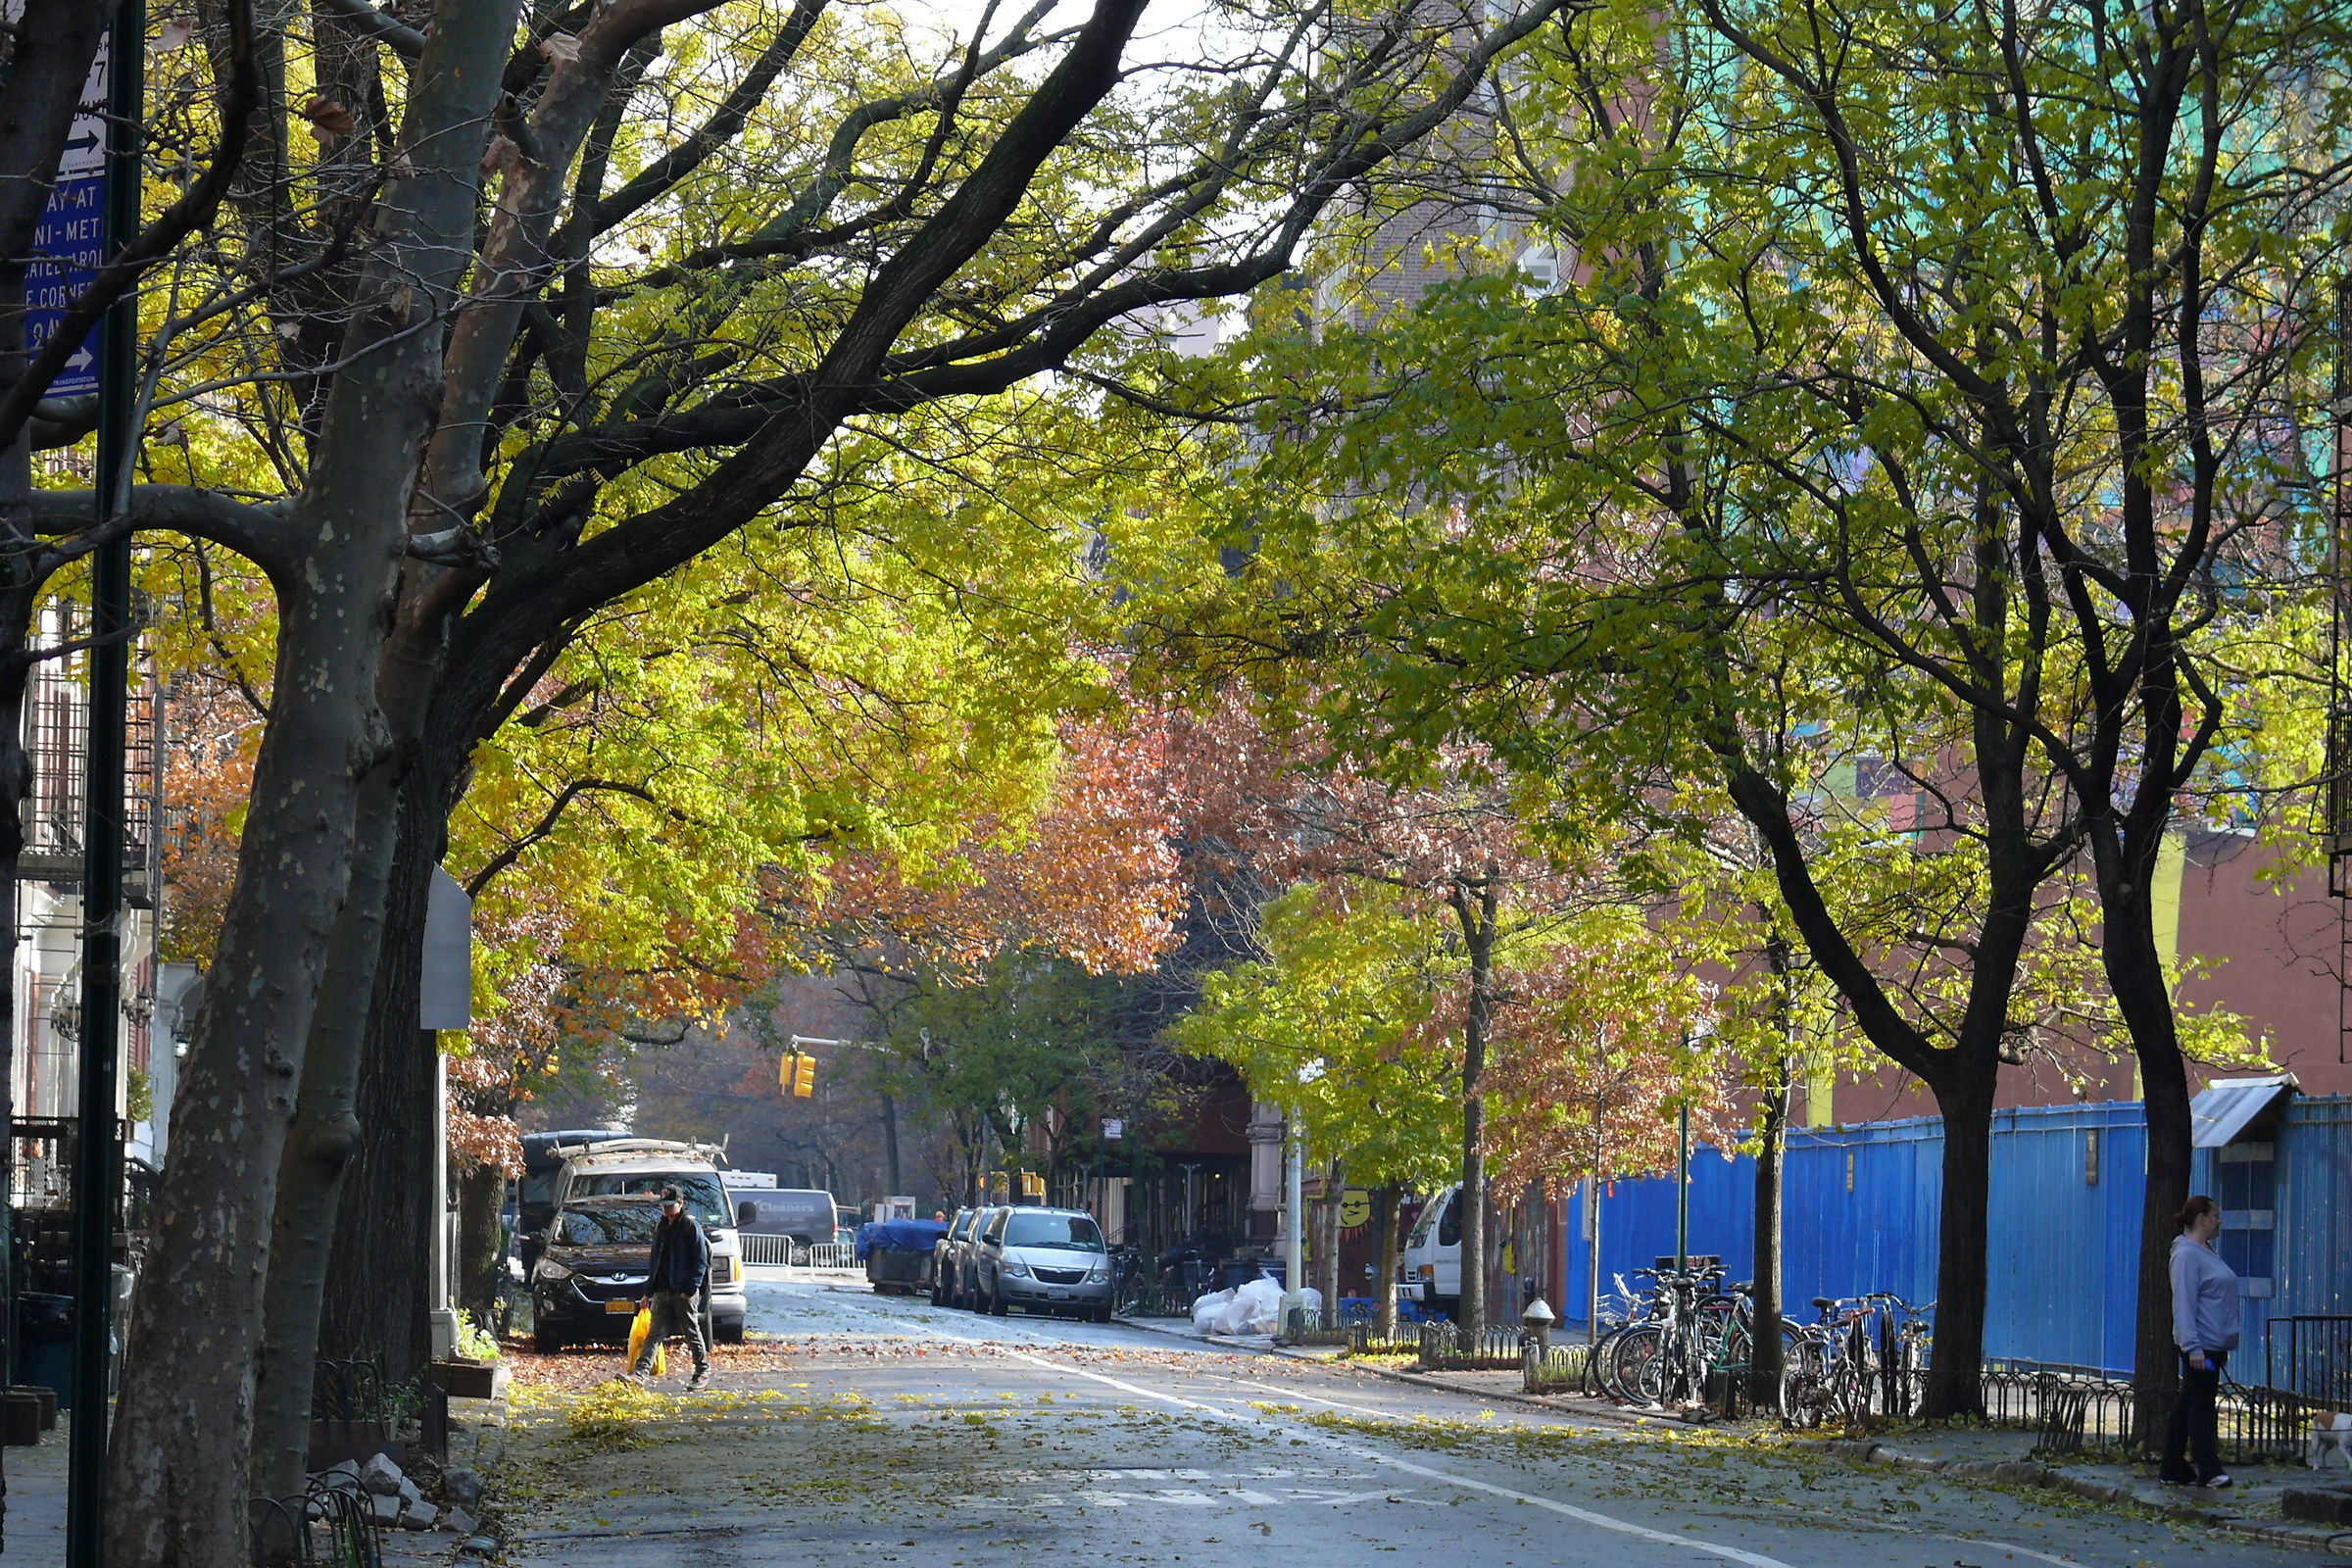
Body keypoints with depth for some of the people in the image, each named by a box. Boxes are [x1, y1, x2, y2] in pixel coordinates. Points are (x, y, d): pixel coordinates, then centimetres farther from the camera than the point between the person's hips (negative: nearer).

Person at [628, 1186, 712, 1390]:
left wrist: (690, 1290, -16)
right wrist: (648, 1293, 18)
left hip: (684, 1291, -6)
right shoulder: (661, 1228, 18)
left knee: (692, 1332, 2)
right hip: (662, 1290, 6)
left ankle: (703, 1371, 16)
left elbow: (701, 1261, -10)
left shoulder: (691, 1227, -5)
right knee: (656, 1333, -2)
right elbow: (654, 1261, 23)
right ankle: (639, 1373, -11)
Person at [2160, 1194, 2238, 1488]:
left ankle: (2172, 1470, 14)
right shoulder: (2186, 1254, -13)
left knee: (2186, 1405, 11)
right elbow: (2183, 1304, -19)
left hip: (2214, 1345, 10)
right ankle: (2207, 1470, -7)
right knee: (2200, 1404, -8)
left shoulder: (2208, 1252, 18)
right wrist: (2193, 1347, -24)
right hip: (2200, 1344, -10)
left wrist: (2224, 1348, 26)